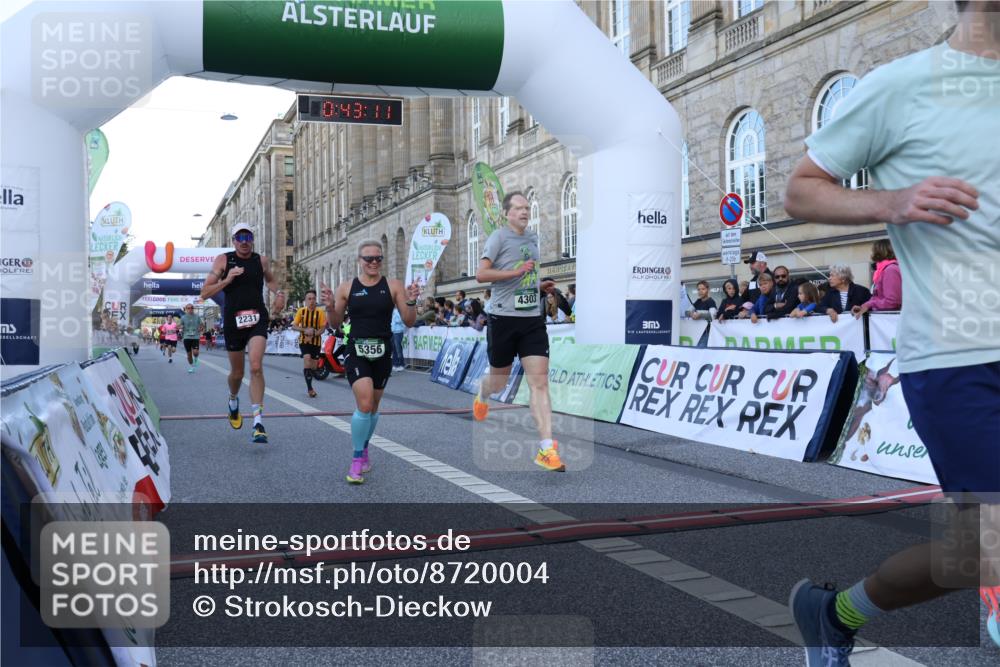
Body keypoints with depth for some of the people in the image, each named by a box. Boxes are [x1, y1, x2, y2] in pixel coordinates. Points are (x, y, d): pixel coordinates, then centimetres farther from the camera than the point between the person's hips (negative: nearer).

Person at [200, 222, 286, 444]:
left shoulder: (262, 260, 6)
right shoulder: (223, 260, 0)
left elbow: (270, 279, 29)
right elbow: (205, 293, -2)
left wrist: (278, 293, 8)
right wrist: (227, 280, -16)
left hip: (257, 319, 0)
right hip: (233, 320, 0)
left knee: (256, 367, -19)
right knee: (237, 372, 12)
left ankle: (258, 423, -18)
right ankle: (233, 401, 47)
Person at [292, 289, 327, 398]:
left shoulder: (320, 312, -6)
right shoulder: (301, 311, -3)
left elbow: (323, 327, -5)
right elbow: (293, 326, -2)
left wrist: (314, 333, -23)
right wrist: (305, 330, -19)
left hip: (316, 341, 1)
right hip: (304, 341, -1)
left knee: (313, 366, 7)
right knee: (307, 358, -22)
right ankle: (309, 388, -15)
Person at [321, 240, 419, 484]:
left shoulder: (393, 286, -1)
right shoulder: (346, 288, 0)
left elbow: (409, 322, -1)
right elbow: (335, 323, 6)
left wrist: (411, 302, -19)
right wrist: (330, 307, -13)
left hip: (382, 353, 2)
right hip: (356, 353, -2)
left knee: (373, 407, 15)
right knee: (364, 404, -18)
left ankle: (364, 449, 40)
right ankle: (357, 459, -1)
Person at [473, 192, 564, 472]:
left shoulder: (533, 238, 16)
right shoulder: (499, 237, -5)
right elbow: (481, 274, -14)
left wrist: (541, 286, 14)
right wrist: (515, 271, -22)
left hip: (533, 318, 4)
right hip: (504, 318, -4)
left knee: (540, 381, -7)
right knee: (499, 380, 11)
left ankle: (546, 449, -9)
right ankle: (481, 394, 50)